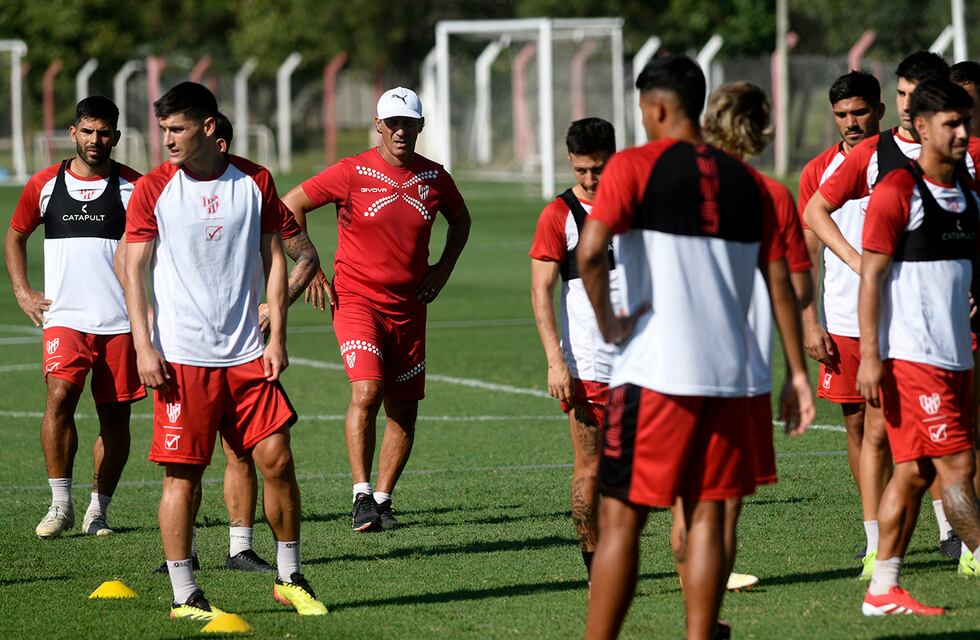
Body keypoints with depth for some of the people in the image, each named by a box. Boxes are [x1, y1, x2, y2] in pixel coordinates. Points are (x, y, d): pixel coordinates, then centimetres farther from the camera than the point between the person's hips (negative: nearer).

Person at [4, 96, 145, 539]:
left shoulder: (134, 187, 1)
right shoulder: (45, 185, 6)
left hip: (120, 321, 0)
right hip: (64, 318, 0)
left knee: (115, 416, 3)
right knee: (59, 396, -19)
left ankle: (97, 509, 14)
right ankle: (60, 505, -11)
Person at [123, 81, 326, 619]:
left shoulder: (255, 182, 5)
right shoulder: (153, 189, -1)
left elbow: (272, 260, 9)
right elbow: (134, 267, -1)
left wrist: (276, 337, 1)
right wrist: (143, 346, -9)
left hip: (246, 353, 2)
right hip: (181, 355, -2)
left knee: (277, 460, 0)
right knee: (182, 473, -3)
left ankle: (289, 578, 17)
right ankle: (184, 595, 5)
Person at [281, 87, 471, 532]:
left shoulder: (433, 178, 4)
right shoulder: (353, 173, -8)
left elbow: (460, 219, 25)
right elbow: (291, 205, -1)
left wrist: (443, 268, 12)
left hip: (409, 307, 5)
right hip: (357, 300, -5)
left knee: (404, 410, 4)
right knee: (366, 392, -22)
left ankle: (382, 500, 16)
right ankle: (362, 496, -17)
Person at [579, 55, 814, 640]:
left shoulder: (634, 166, -3)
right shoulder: (747, 182, 11)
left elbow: (590, 251, -19)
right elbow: (781, 283, 10)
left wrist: (606, 320, -5)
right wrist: (799, 374, 14)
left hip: (652, 372, -4)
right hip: (728, 374, 4)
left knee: (621, 519, 0)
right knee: (707, 515, 8)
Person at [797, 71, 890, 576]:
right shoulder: (819, 172, 7)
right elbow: (806, 254, 9)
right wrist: (810, 322, 1)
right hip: (840, 322, 3)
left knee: (878, 430, -10)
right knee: (855, 427, 9)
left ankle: (878, 543, -11)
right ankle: (878, 532, 21)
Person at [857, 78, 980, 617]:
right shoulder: (897, 192, -9)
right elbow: (871, 275, -11)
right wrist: (870, 355, -16)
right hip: (911, 355, -7)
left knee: (915, 471, 7)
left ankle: (882, 590, 9)